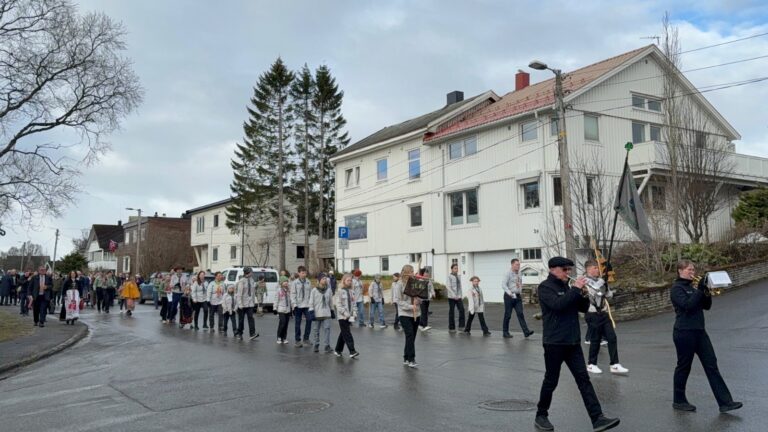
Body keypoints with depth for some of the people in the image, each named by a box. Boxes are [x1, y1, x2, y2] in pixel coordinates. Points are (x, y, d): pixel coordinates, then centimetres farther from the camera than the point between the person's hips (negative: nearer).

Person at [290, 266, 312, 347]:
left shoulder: (308, 282, 7)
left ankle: (306, 338, 7)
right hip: (298, 305, -2)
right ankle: (298, 340, 14)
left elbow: (311, 293, 9)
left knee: (309, 319, -9)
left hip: (307, 305, 2)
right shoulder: (295, 282, -2)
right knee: (297, 323, 5)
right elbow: (293, 294, -5)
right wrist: (294, 304, -13)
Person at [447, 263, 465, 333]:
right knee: (451, 312, 3)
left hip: (458, 297, 5)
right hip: (451, 297, -5)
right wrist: (454, 295, -23)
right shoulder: (449, 277, -9)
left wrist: (461, 295, 14)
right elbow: (448, 287, -16)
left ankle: (461, 326, -2)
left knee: (461, 309, -9)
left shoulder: (459, 276, 11)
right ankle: (451, 328, 11)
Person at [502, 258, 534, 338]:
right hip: (509, 296, -5)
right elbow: (503, 285, -15)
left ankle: (526, 332, -10)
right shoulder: (508, 274, -7)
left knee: (520, 314, -3)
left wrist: (520, 292, 13)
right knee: (508, 315, 2)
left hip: (518, 296, 5)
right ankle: (505, 332, 11)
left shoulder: (519, 274, 11)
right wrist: (509, 293, -25)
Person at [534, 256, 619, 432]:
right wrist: (575, 289, -21)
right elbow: (557, 304, -25)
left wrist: (583, 295, -6)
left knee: (583, 379, -1)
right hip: (554, 342, -6)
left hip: (573, 341, 7)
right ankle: (541, 416, 19)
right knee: (551, 381, 3)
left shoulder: (566, 286, 14)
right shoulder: (545, 287, -8)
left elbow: (583, 308, 13)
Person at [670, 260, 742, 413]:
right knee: (684, 366, 3)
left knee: (711, 365, 2)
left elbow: (706, 306, 11)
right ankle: (678, 401, 17)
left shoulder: (692, 286, 13)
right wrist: (700, 290, -21)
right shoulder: (676, 288, -10)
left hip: (699, 331, 8)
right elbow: (687, 305, -24)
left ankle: (725, 402, 2)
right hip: (684, 333, -7)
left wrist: (707, 292, -6)